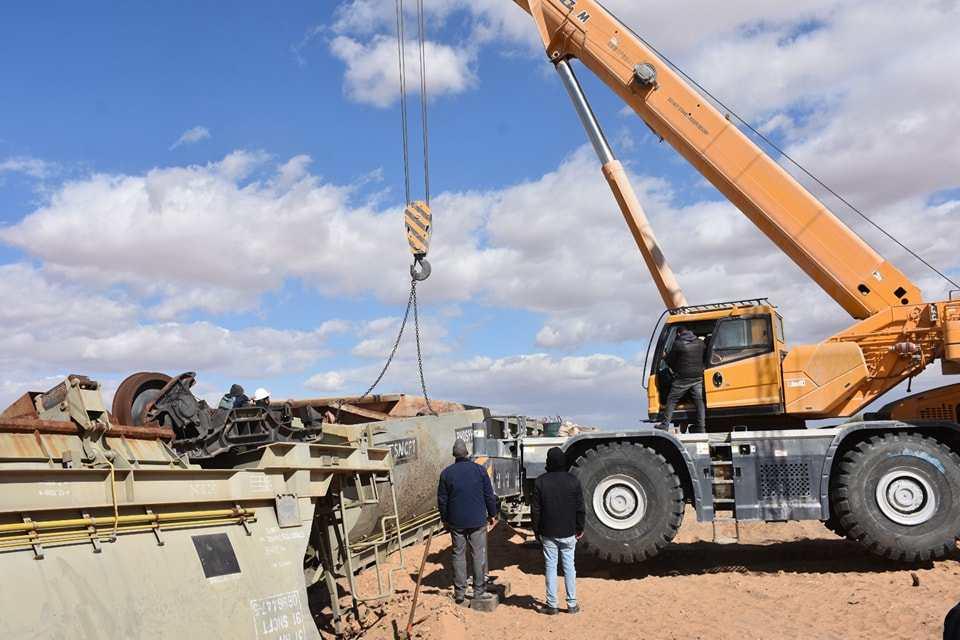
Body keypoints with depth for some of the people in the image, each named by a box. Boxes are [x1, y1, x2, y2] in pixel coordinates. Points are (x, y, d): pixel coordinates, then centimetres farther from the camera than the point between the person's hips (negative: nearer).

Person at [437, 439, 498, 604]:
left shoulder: (446, 473, -1)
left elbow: (442, 500, 4)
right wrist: (492, 514, 11)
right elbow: (489, 495, 0)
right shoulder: (479, 469, -3)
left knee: (458, 555, 9)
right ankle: (479, 590, 7)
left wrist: (445, 519, 16)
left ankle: (459, 592, 12)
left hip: (456, 522, 1)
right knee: (479, 555, 5)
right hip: (478, 521, -1)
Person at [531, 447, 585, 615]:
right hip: (568, 532, 1)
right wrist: (580, 528, 9)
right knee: (569, 567, 10)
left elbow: (535, 510, -5)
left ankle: (552, 605, 9)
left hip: (548, 533, -1)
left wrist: (537, 531, 6)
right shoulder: (573, 480, -6)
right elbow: (580, 508, -2)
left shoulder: (540, 482, -8)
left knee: (550, 567, 6)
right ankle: (572, 604, 14)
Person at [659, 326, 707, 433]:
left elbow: (669, 360, 0)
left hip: (683, 378, -4)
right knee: (699, 401, 7)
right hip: (698, 377, 4)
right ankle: (701, 427, 5)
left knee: (671, 399, 4)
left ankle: (665, 424, 1)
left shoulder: (678, 344, -7)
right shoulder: (700, 343, 7)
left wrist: (675, 369, 19)